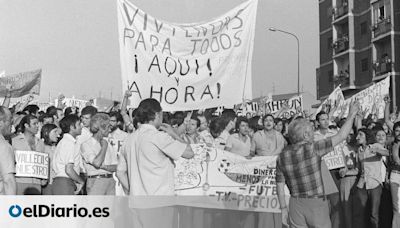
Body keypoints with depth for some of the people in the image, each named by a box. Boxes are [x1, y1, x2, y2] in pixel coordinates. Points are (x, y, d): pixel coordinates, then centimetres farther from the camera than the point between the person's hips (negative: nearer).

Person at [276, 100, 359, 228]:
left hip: (295, 205, 4)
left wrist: (283, 209, 13)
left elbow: (280, 186, 4)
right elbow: (341, 136, -8)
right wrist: (351, 115, 3)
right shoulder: (312, 148, -12)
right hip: (316, 204, -4)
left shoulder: (282, 156, 1)